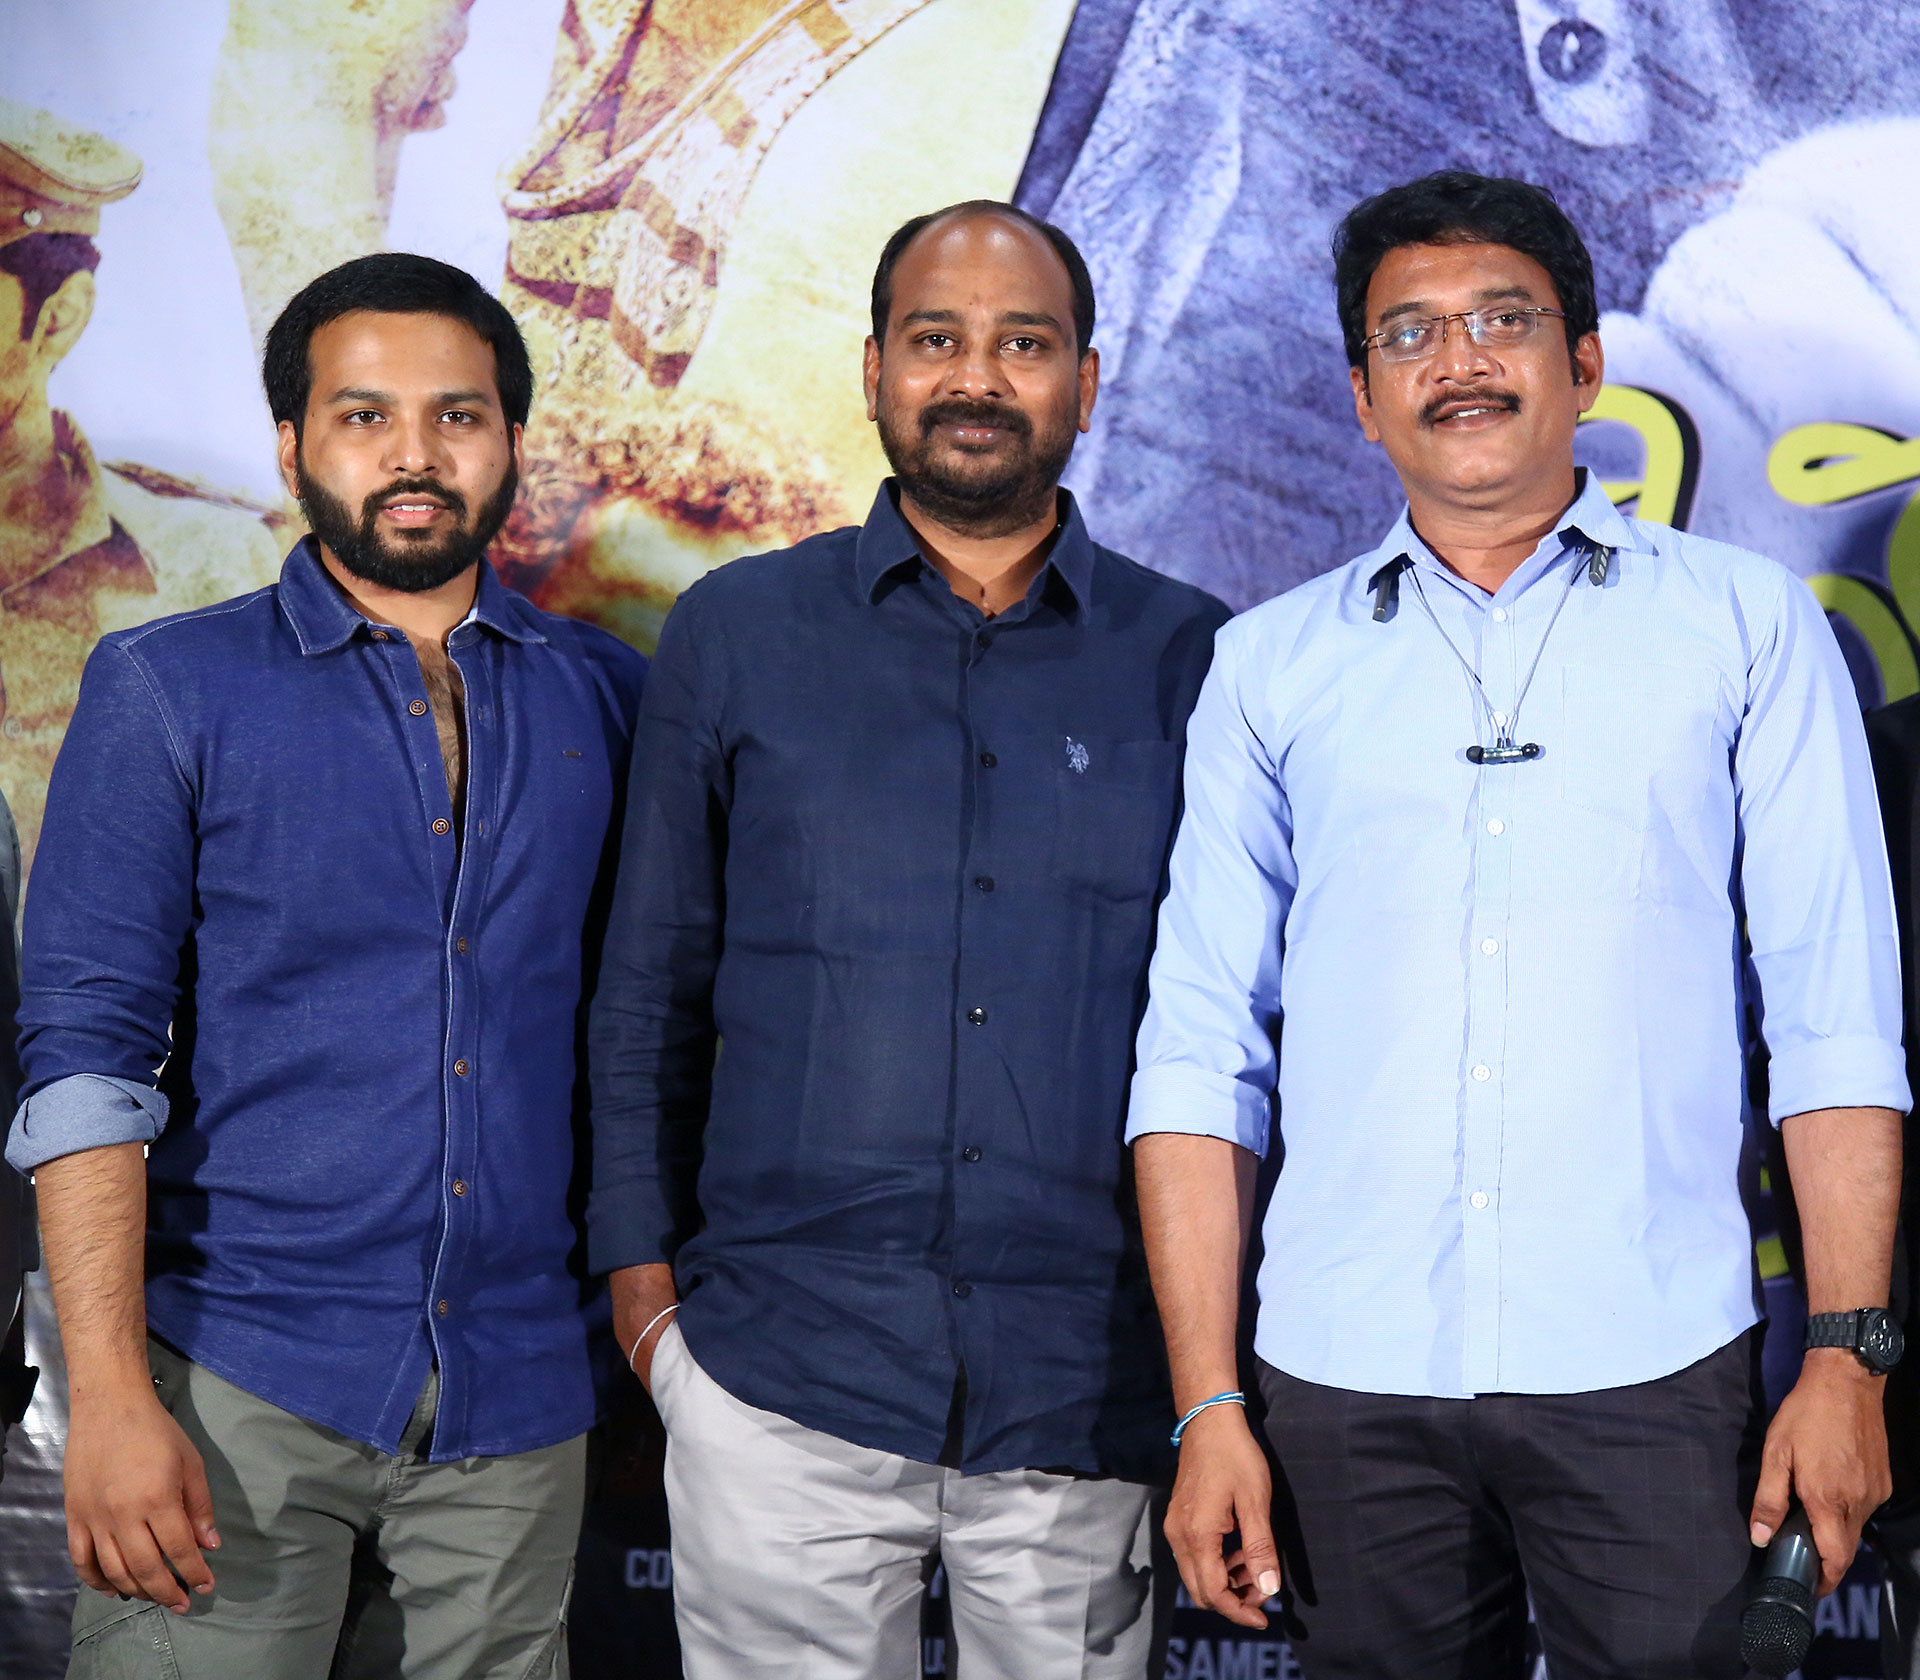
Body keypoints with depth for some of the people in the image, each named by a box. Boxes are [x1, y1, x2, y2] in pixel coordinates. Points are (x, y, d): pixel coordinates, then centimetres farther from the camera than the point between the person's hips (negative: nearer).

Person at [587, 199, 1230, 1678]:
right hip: (779, 1369, 0)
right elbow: (650, 987, 10)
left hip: (1090, 1388, 0)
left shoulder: (1189, 657, 5)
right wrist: (642, 1265, 3)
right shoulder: (737, 633, 6)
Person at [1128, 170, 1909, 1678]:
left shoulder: (1746, 622, 8)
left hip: (1649, 1379, -1)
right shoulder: (1272, 664, 11)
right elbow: (1200, 1057, 7)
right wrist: (1208, 1409, 0)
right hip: (1349, 1383, 1)